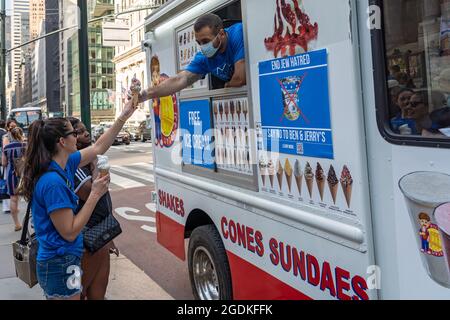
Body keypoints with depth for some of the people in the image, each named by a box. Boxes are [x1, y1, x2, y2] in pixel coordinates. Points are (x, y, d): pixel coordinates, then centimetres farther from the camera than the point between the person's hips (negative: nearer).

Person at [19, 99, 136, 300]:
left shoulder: (65, 165, 0)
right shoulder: (53, 182, -25)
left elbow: (98, 148, 13)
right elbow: (69, 232, -22)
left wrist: (123, 117, 10)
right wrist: (95, 195, -19)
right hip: (60, 264, -9)